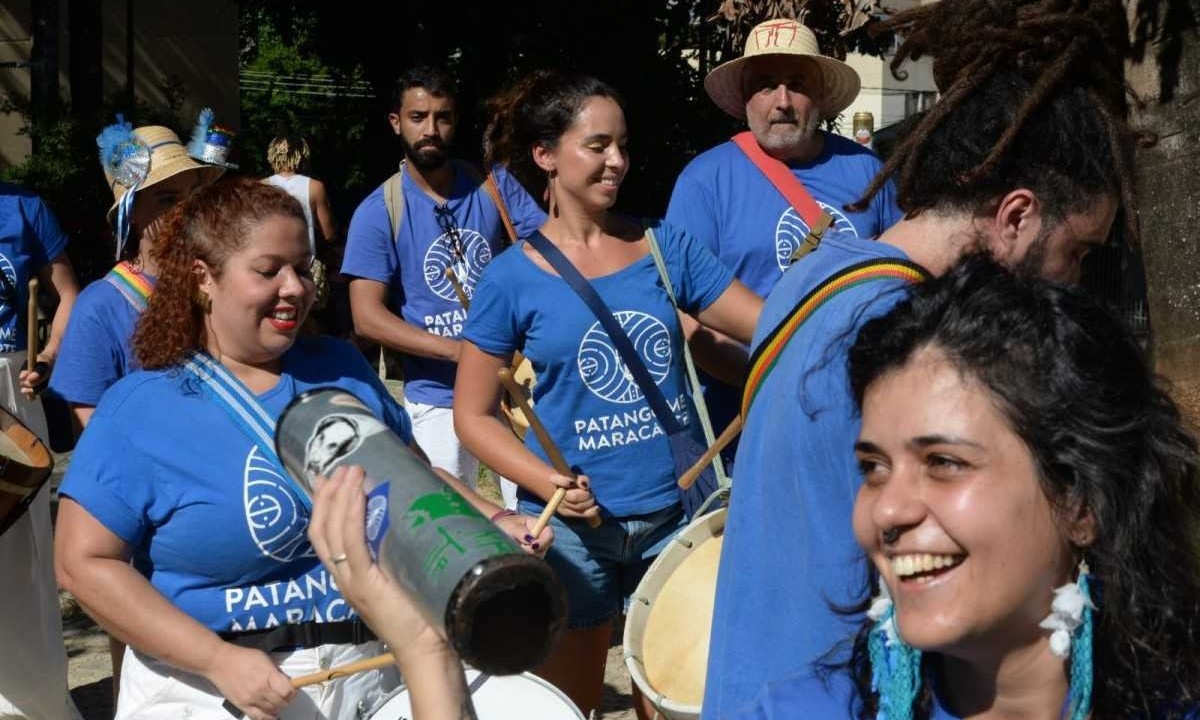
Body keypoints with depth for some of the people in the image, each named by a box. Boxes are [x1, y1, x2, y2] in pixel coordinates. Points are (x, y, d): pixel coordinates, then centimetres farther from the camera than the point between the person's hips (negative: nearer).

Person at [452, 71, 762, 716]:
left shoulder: (664, 247, 2)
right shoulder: (512, 277, -7)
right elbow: (473, 415, -3)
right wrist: (547, 483, -17)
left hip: (676, 511, 3)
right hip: (572, 525, -2)